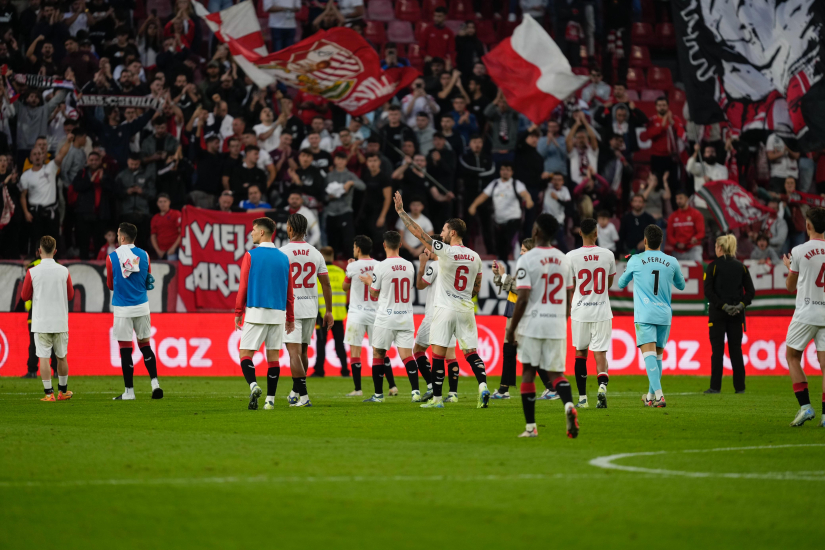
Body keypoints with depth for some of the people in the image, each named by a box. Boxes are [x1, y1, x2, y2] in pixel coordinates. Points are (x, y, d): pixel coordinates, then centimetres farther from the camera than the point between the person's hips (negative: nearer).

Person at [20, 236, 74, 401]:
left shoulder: (32, 272, -7)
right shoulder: (64, 271, -2)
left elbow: (25, 296, 2)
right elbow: (70, 295, 8)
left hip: (41, 322, -2)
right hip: (60, 322, 2)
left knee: (44, 357, -1)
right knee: (62, 357, 14)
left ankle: (49, 393, -6)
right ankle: (62, 391, 23)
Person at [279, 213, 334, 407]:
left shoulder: (282, 253, -8)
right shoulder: (315, 253, 6)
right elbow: (326, 284, 7)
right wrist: (329, 311, 14)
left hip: (290, 308, -5)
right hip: (310, 308, 5)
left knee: (294, 352, -7)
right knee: (302, 351, 18)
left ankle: (303, 396, -15)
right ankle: (295, 392, 29)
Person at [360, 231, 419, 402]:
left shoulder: (380, 267, -10)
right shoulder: (409, 266, 6)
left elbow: (374, 294, -2)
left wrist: (370, 282, 21)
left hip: (386, 318, -4)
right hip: (406, 317, 4)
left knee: (378, 354, 9)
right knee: (407, 355, -2)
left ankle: (378, 394, 12)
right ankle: (415, 391, -18)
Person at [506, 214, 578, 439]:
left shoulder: (527, 260, -9)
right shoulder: (564, 260, 8)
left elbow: (523, 298, -13)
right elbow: (568, 298, 11)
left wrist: (511, 328, -5)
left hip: (532, 323, -4)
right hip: (557, 324, 4)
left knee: (528, 371, 8)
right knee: (556, 373, 7)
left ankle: (531, 426, 8)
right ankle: (569, 405, -24)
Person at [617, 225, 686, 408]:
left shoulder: (636, 260, 0)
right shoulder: (672, 262, 5)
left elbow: (621, 284, 16)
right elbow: (681, 285, 23)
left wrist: (627, 266, 35)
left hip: (644, 315, -3)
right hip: (664, 315, 3)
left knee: (649, 354, -12)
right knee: (658, 355, 16)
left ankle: (658, 394, -29)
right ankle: (651, 395, 28)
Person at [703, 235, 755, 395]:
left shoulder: (713, 266, -5)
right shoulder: (741, 267, 7)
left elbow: (708, 291, -12)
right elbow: (750, 291, 3)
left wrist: (723, 305, -12)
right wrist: (741, 305, -5)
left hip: (717, 313, -3)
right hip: (737, 315, 3)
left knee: (717, 350, -2)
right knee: (736, 349, 7)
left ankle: (715, 386, -4)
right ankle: (740, 386, 6)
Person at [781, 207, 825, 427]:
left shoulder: (799, 251, -7)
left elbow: (790, 287, 5)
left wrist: (789, 267, 24)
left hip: (805, 314, -3)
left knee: (792, 357, 13)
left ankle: (805, 406, 2)